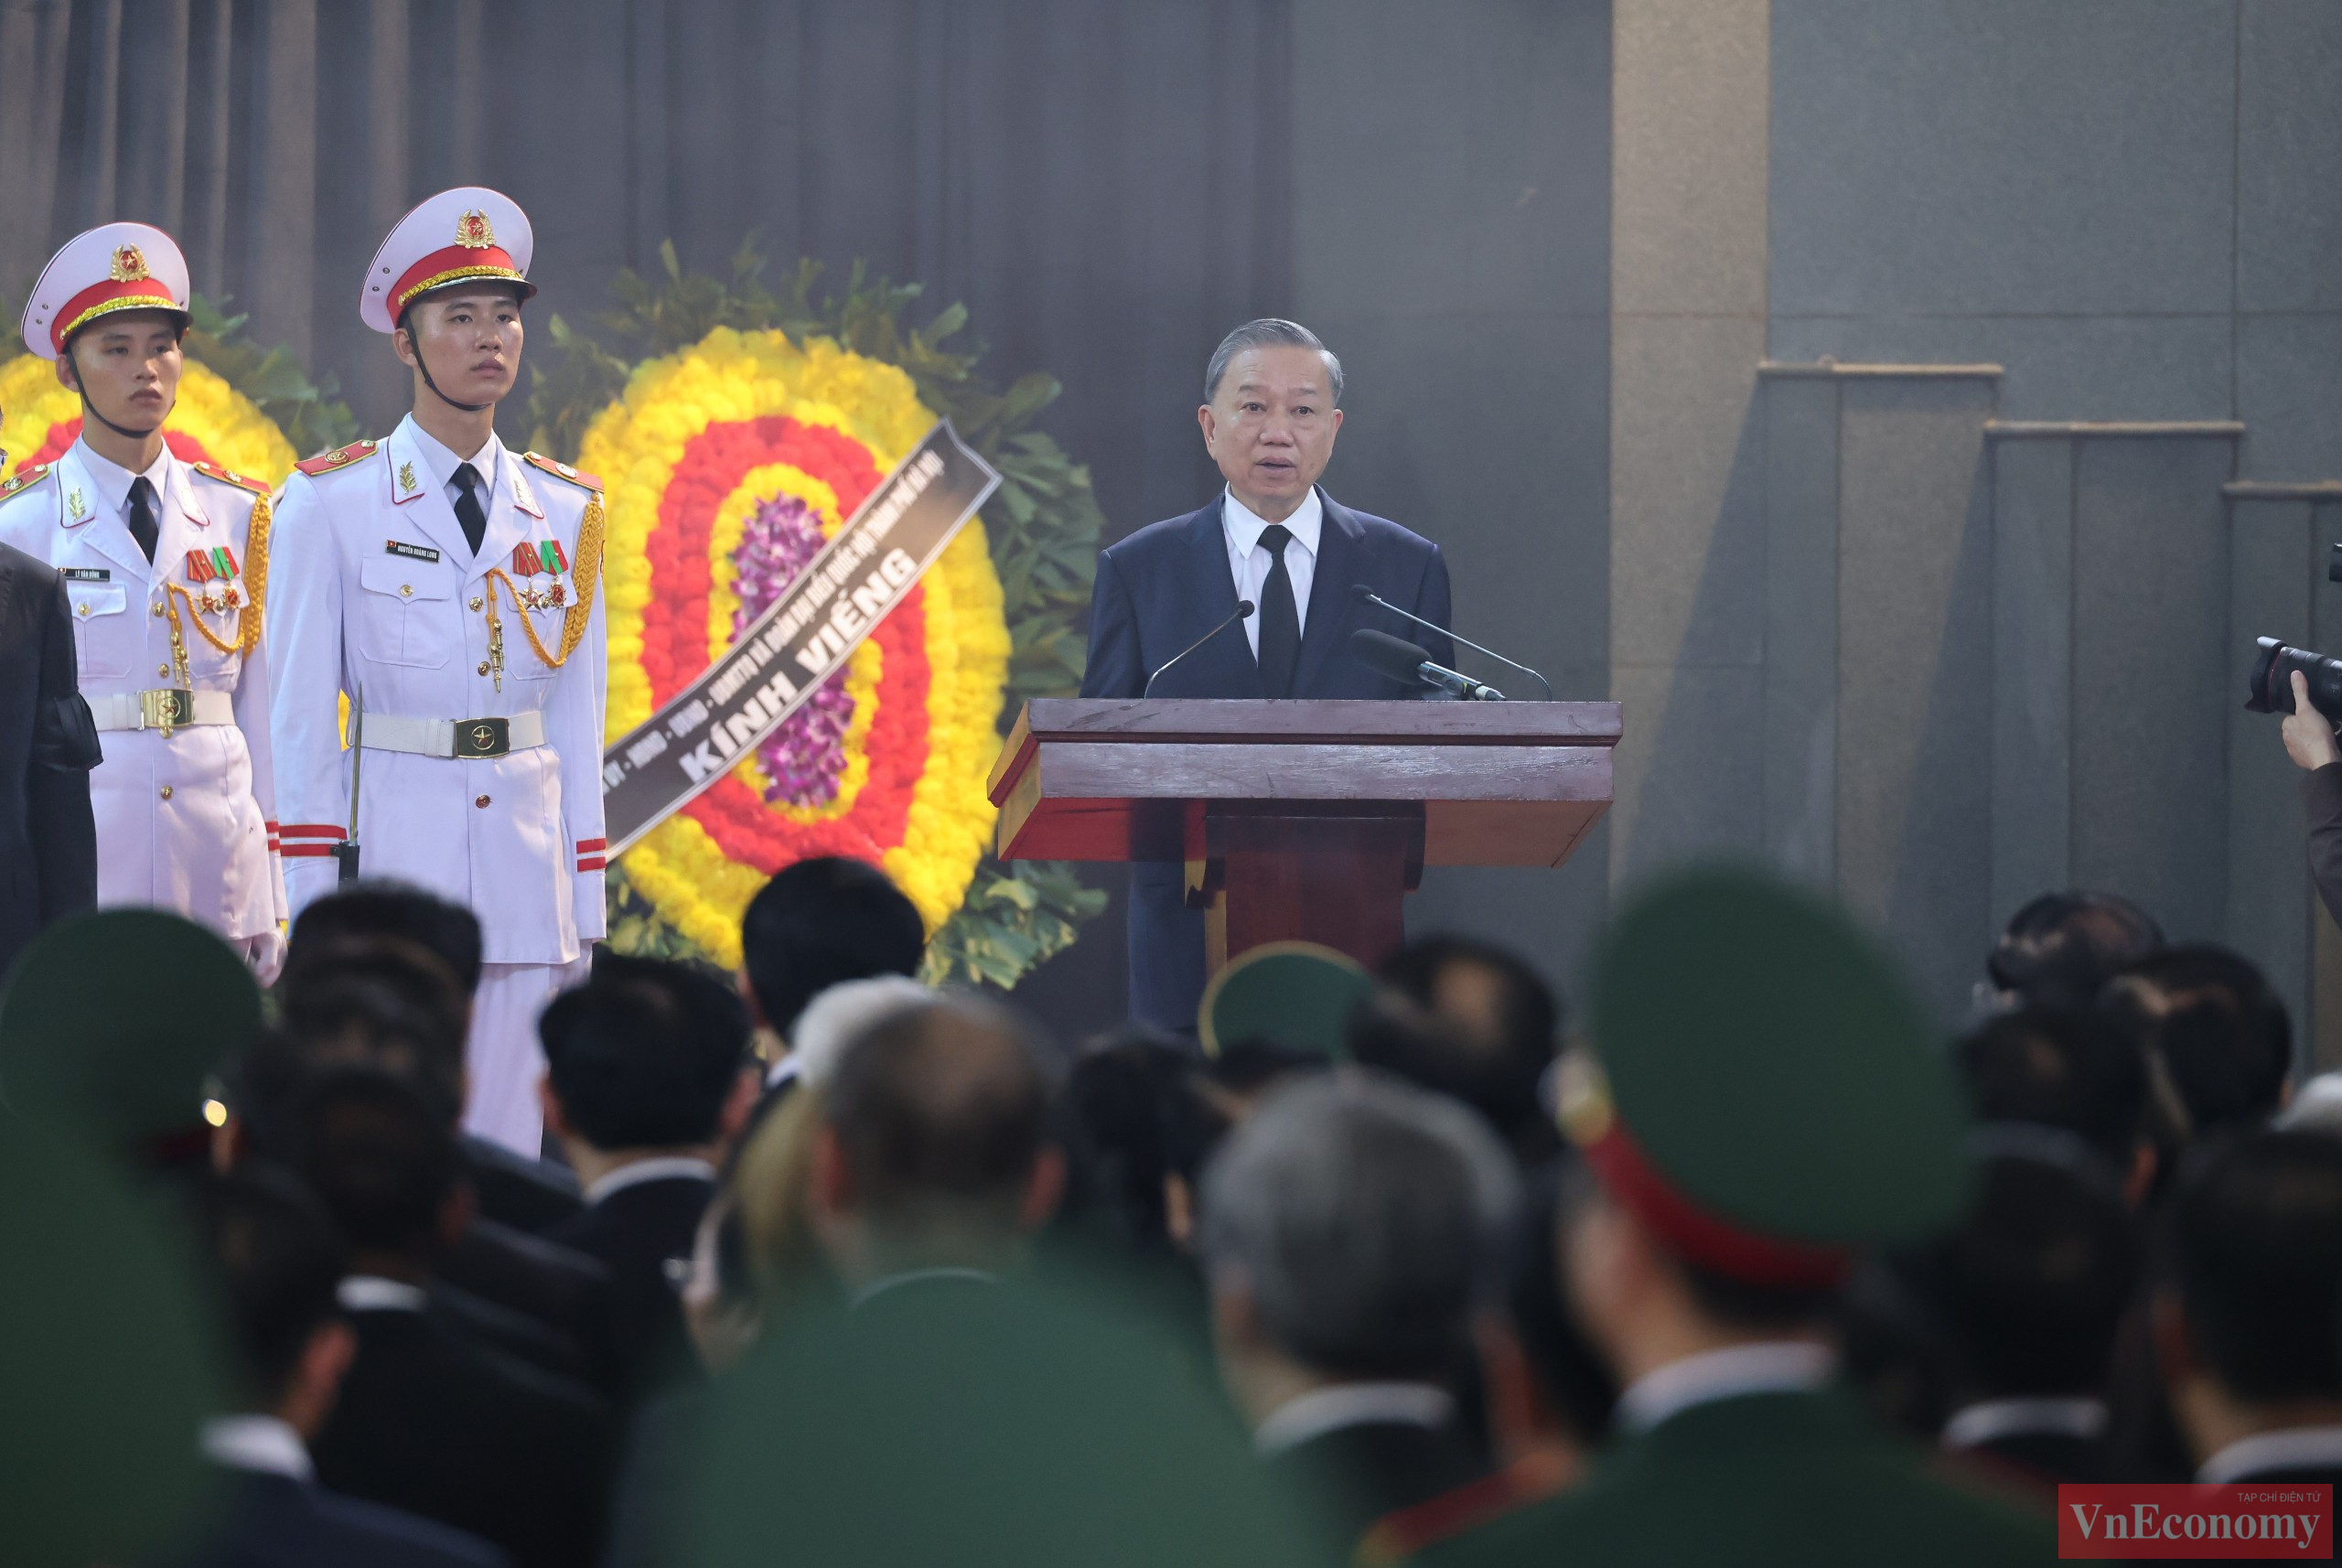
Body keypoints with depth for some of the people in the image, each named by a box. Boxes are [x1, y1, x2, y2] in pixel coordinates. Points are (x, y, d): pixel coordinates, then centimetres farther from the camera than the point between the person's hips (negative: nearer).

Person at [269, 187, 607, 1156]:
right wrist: (316, 908, -7)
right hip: (395, 845, -3)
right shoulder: (332, 504, -1)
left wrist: (584, 909, 7)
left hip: (527, 853, 4)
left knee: (507, 1152, 3)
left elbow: (576, 716, 12)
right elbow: (303, 719, -1)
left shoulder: (566, 513, 10)